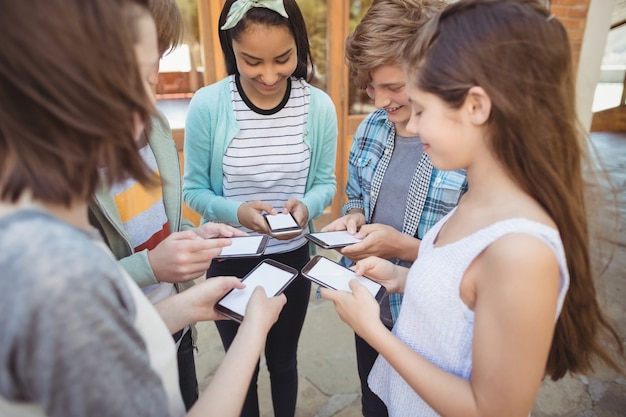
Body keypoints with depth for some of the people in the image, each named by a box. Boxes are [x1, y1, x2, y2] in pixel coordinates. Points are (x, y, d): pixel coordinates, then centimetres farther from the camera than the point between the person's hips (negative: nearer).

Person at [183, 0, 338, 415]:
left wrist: (306, 205, -24)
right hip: (229, 261, -1)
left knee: (283, 359, 26)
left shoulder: (319, 106, -13)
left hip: (293, 258, 2)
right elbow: (194, 190, -8)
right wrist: (238, 211, -27)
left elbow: (325, 183, -3)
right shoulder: (207, 105, -17)